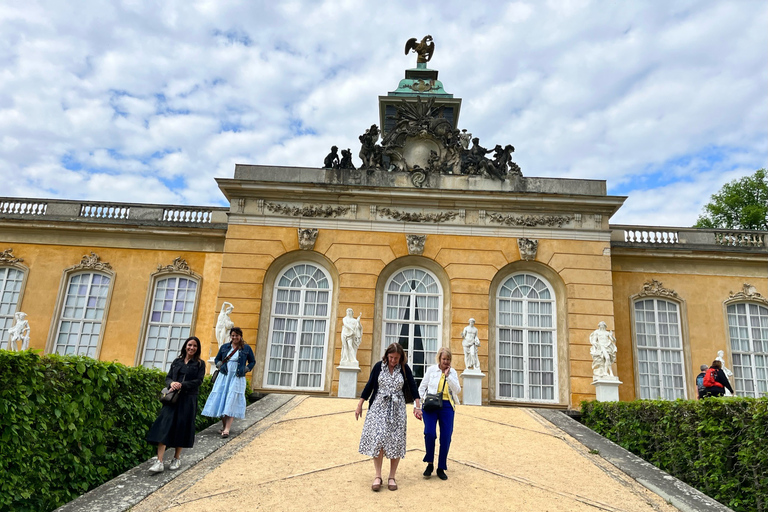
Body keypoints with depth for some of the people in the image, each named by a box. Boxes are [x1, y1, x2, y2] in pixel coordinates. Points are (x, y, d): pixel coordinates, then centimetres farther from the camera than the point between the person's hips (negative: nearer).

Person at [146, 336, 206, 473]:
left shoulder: (199, 364, 4)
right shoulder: (177, 361, 14)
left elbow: (198, 381, -6)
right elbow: (168, 377, 11)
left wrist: (182, 385, -17)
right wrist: (172, 383, -12)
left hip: (188, 400, -2)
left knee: (182, 428, 2)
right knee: (164, 426, -8)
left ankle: (177, 458, 20)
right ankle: (159, 462, -9)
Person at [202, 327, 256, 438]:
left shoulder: (246, 349, 2)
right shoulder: (224, 347, 9)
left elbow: (252, 362, 9)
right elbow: (217, 359, 18)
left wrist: (245, 369, -8)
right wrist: (220, 365, -3)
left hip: (237, 378, -3)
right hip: (224, 376, 3)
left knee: (232, 402, -11)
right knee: (221, 400, 2)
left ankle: (227, 429, -17)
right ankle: (223, 426, 17)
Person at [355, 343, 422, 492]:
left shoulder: (404, 369, 0)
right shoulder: (379, 366, -1)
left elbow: (413, 387, 1)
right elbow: (369, 386, 4)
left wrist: (417, 406, -7)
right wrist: (360, 405, 5)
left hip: (397, 409, 1)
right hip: (379, 407, 0)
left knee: (395, 442, 1)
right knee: (377, 440, -8)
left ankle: (392, 477, 12)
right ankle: (378, 476, 1)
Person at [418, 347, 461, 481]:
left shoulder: (453, 372, 10)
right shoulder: (431, 370, 5)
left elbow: (457, 390, -3)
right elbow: (422, 387, 8)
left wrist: (448, 376, -10)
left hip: (447, 406, 2)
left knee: (446, 437, 0)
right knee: (429, 432, -18)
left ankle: (441, 468, 15)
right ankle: (430, 463, 3)